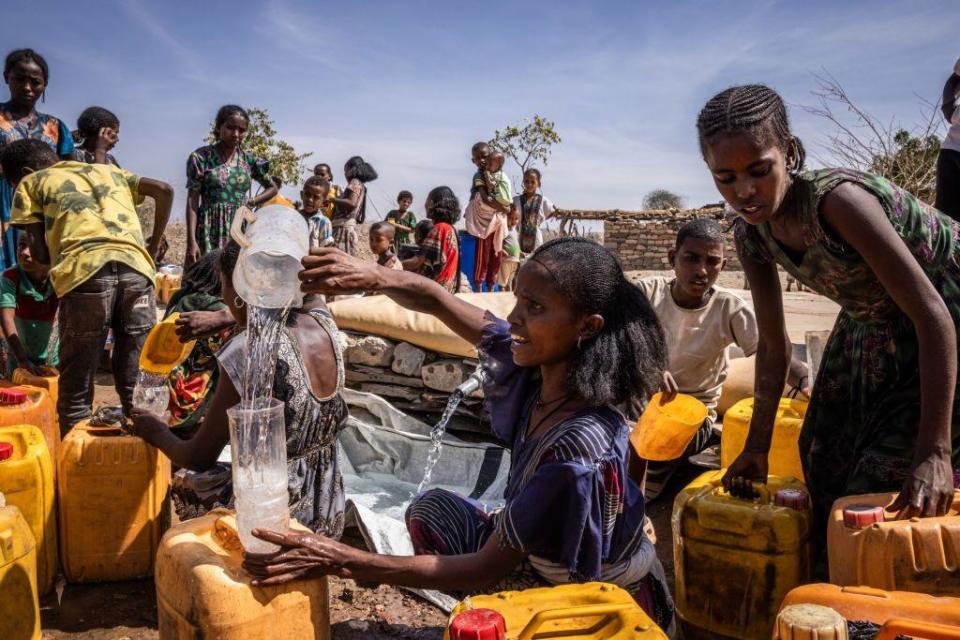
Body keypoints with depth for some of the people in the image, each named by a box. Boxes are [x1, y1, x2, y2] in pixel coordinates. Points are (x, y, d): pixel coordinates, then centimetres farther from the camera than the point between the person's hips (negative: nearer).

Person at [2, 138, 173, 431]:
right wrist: (153, 246, 27)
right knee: (135, 386, 13)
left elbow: (39, 252, 13)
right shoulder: (108, 170, 33)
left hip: (85, 272, -3)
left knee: (75, 390, 7)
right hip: (135, 267, 3)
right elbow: (164, 190, 21)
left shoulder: (31, 182, 22)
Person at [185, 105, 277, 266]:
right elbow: (192, 201, -4)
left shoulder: (249, 160, 8)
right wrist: (191, 241, -12)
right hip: (210, 231, -3)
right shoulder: (201, 157, -1)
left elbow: (272, 188, 22)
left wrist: (251, 202, 4)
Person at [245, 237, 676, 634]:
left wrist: (344, 562, -30)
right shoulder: (536, 366, -16)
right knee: (431, 510, 1)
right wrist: (372, 276, -28)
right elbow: (434, 300, -7)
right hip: (551, 564, 7)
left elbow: (489, 568, -29)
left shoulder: (580, 450, -36)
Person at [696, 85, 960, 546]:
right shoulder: (751, 234, -13)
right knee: (828, 472, 12)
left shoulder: (836, 200, -35)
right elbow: (772, 343, -3)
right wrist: (757, 445, -2)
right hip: (871, 325, 7)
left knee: (889, 491, -7)